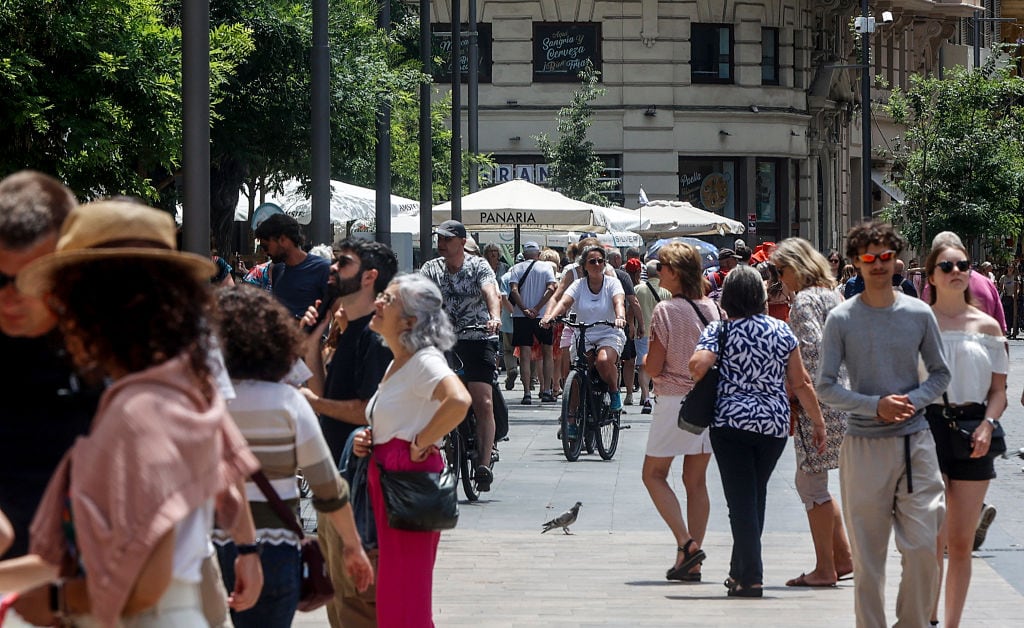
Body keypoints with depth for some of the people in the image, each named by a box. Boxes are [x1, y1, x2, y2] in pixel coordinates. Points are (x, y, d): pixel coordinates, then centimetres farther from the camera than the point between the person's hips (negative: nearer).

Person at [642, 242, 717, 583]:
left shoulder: (665, 310, -13)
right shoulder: (712, 308, 3)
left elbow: (654, 368, -12)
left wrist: (645, 360, 8)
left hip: (675, 399, -6)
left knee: (654, 474, 8)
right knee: (696, 480, 10)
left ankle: (686, 543, -9)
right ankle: (691, 563, 9)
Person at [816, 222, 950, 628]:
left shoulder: (919, 314, 3)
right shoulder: (841, 319, -2)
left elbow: (940, 374, 11)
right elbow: (826, 387, -3)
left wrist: (913, 401, -9)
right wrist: (875, 406, -15)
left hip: (915, 441, 1)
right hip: (864, 443, -1)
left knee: (923, 548, -4)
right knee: (868, 556, 3)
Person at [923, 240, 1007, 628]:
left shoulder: (987, 326, 8)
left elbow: (998, 389, 8)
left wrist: (987, 425, -9)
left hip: (972, 435, 2)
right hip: (927, 426, -2)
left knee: (961, 543, 6)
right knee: (932, 540, -7)